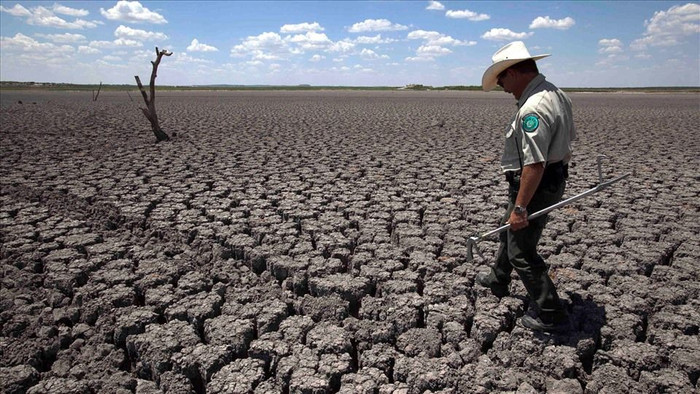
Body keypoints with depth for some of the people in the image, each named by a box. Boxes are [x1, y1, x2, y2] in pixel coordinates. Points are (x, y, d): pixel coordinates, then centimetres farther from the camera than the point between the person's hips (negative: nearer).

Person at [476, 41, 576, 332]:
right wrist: (559, 172, 28)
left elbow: (534, 164, -31)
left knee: (522, 252, 2)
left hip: (535, 186, -11)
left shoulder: (533, 108, -28)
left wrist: (520, 207, -25)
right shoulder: (556, 94, 6)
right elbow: (568, 140, 17)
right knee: (510, 230, 27)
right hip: (554, 180, 11)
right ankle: (497, 280, 49)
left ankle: (550, 315, 15)